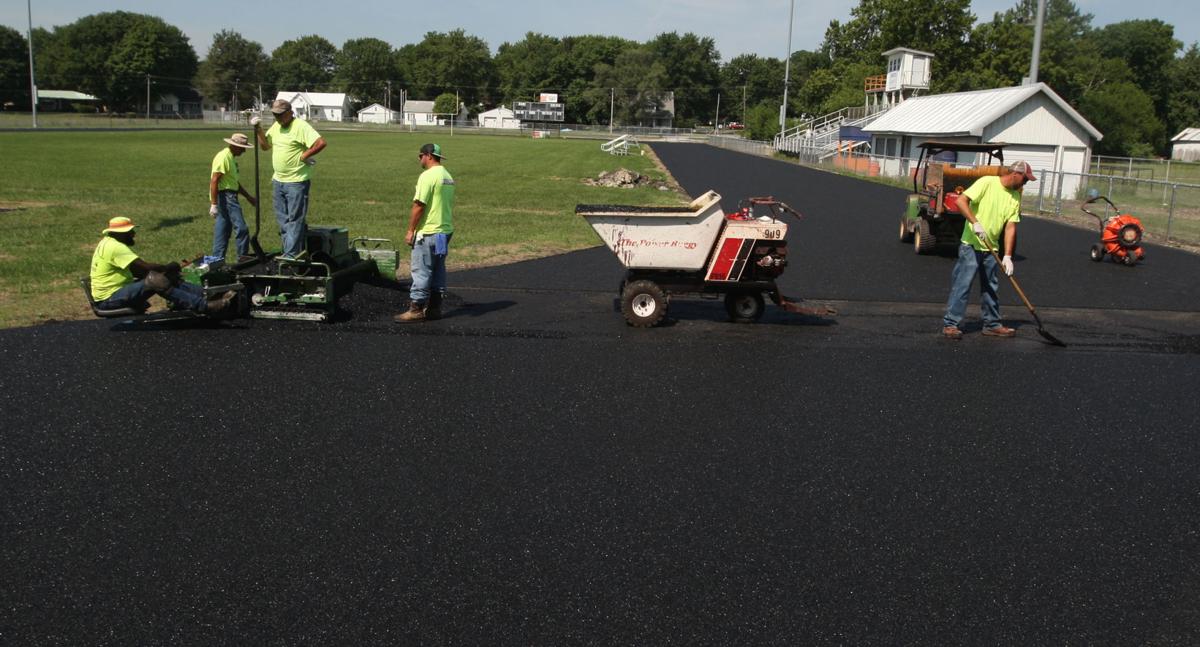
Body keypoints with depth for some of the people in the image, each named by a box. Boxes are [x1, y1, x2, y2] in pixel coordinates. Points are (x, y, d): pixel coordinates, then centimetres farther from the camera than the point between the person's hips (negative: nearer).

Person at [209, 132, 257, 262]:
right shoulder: (223, 157, -15)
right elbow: (214, 181, -20)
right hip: (225, 196, -10)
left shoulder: (232, 157, 17)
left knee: (222, 231, 11)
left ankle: (217, 260, 15)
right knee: (241, 228, -9)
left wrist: (248, 197, 26)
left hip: (230, 196, 10)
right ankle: (243, 256, -2)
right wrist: (213, 204, -24)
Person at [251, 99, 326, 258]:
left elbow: (321, 143, -24)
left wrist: (304, 156, -18)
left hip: (297, 181, -9)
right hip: (278, 180, 9)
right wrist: (258, 129, 7)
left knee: (295, 219, -4)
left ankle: (291, 255, -4)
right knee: (282, 219, 13)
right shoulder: (276, 126, 12)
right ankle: (292, 251, 21)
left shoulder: (300, 126, -14)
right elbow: (265, 146, 20)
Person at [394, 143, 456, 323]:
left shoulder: (427, 176, -15)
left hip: (427, 232, -9)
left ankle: (416, 309, -3)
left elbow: (419, 205, -18)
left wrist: (410, 230, -12)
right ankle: (435, 308, 16)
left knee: (421, 271, -5)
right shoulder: (448, 177, 13)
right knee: (438, 271, 12)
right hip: (445, 231, 9)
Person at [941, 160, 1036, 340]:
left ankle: (992, 324, 25)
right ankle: (950, 324, -2)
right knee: (962, 284, -7)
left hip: (991, 248, 7)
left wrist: (1007, 256, -6)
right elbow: (961, 201, -20)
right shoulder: (987, 183, -12)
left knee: (990, 287, 14)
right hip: (971, 244, -7)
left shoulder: (1015, 197, 6)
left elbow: (1010, 227, 2)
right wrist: (975, 223, -27)